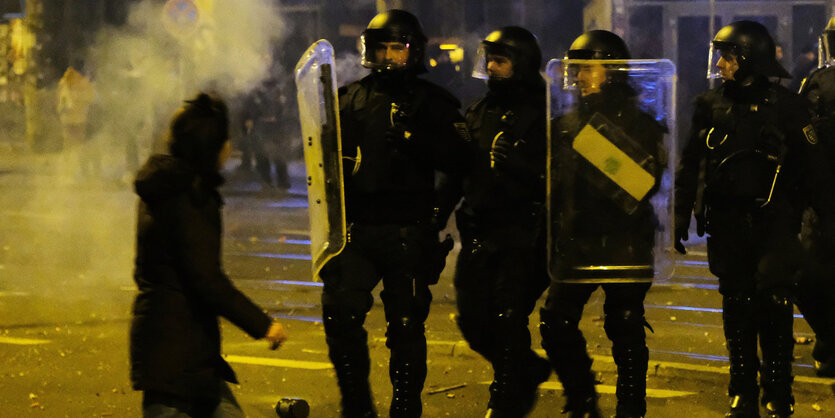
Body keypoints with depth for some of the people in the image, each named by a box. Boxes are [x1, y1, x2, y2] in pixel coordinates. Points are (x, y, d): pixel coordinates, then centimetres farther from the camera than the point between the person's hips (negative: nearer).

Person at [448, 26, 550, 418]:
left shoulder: (541, 115, -6)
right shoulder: (479, 112, 13)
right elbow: (458, 170, 20)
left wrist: (515, 162, -26)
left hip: (521, 235, -6)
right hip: (478, 234, 6)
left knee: (507, 323, -6)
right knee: (473, 324, 7)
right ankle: (530, 371, 31)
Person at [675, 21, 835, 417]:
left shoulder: (786, 106, -1)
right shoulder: (711, 105, 7)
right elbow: (690, 164, 13)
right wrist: (682, 215, 9)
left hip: (772, 223, -3)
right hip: (726, 224, 3)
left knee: (775, 308, -7)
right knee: (737, 310, 6)